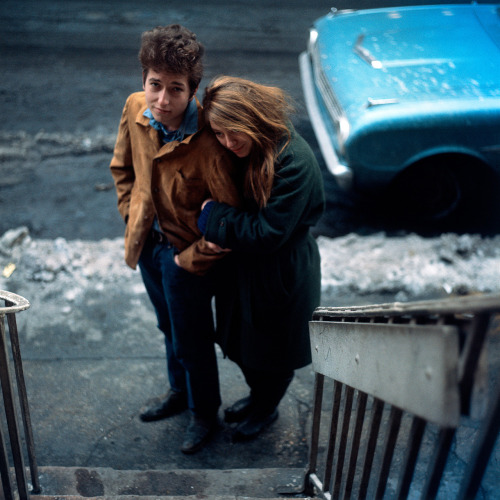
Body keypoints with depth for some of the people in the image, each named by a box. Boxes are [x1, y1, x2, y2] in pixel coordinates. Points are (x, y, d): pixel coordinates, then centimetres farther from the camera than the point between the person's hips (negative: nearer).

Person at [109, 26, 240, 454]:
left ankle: (205, 413, 41)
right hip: (149, 242, 6)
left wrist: (192, 256, -17)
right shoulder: (136, 109, -13)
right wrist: (132, 216, 3)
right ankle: (179, 392, 54)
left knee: (192, 341, 13)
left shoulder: (208, 143, -32)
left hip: (185, 253, -6)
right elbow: (123, 167, 7)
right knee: (169, 327, 27)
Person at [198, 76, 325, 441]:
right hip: (242, 267, 7)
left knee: (274, 352, 18)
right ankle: (257, 395, 55)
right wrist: (219, 233, -15)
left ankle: (267, 409, 47)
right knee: (243, 343, 26)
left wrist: (213, 216, -21)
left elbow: (268, 232, -30)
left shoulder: (294, 162, -30)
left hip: (281, 277, -7)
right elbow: (223, 199, 6)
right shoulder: (235, 151, -7)